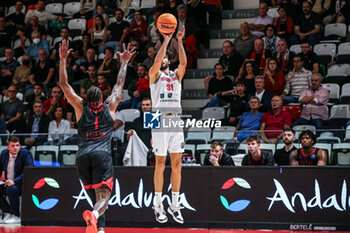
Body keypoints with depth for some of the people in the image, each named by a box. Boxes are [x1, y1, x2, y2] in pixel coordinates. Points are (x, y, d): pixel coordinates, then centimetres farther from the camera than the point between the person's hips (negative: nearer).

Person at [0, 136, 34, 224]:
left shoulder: (25, 153, -13)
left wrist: (14, 181, -34)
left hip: (22, 184, -7)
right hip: (8, 183, 7)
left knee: (11, 189, -35)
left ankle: (16, 216, -20)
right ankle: (8, 213, -1)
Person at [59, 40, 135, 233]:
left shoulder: (81, 108, 16)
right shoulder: (109, 107, 15)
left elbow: (64, 84, 20)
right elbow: (119, 84, 28)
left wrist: (63, 59, 24)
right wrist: (124, 62, 38)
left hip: (82, 157, 2)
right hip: (102, 155, -2)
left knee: (95, 197, 14)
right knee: (103, 197, -12)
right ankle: (94, 215, -44)